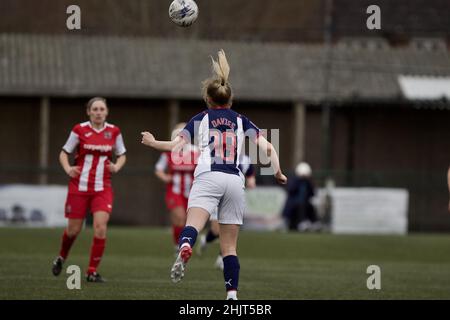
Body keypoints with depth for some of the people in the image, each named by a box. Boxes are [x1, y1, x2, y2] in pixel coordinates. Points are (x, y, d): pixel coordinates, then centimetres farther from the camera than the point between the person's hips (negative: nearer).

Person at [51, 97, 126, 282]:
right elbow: (64, 153, 3)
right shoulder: (79, 130, -4)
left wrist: (116, 167, -7)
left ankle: (92, 272, -6)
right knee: (73, 229, 7)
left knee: (100, 227, -16)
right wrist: (68, 169, -16)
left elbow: (122, 155, 14)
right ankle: (61, 258, 40)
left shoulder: (114, 131, 1)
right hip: (79, 186, -1)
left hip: (102, 188, 1)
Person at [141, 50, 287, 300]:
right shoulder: (242, 122, 20)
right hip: (235, 181, 2)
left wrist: (152, 142, 22)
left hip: (208, 177, -2)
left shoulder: (200, 119, 16)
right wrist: (278, 173, 22)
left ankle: (185, 247, -60)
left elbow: (177, 145, 5)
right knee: (230, 247, 8)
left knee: (193, 225, -26)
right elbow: (267, 148, 9)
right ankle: (232, 294, -3)